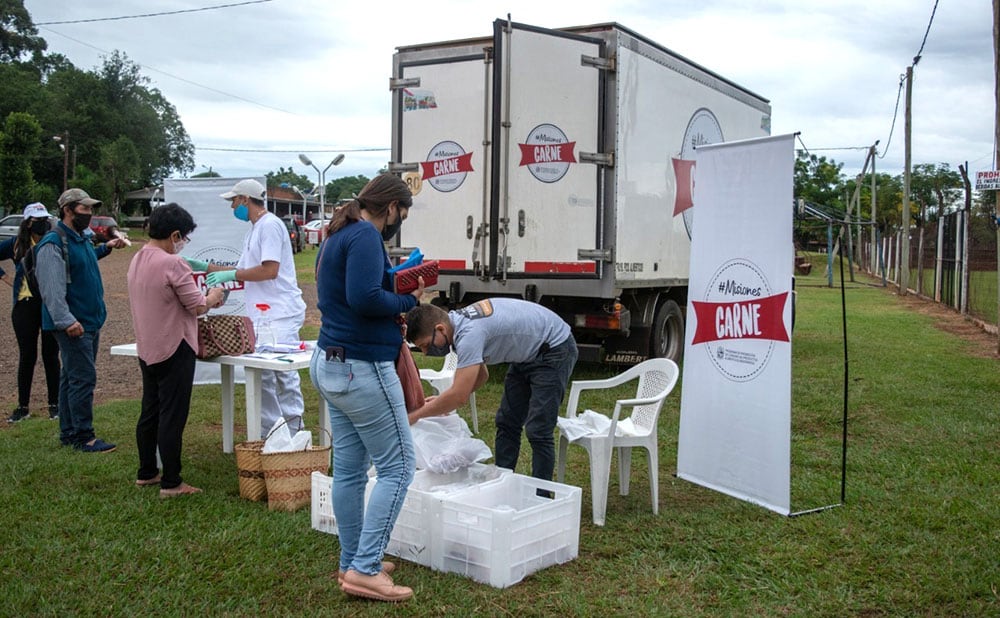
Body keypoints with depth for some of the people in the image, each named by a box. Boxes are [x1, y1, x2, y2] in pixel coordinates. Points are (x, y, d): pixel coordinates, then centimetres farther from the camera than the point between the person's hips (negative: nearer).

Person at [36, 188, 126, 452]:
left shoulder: (82, 238, 14)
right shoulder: (53, 244, -16)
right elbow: (52, 289, -24)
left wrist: (105, 248, 28)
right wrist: (66, 320, -30)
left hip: (91, 321, 10)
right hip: (74, 325, -10)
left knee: (72, 377, 15)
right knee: (83, 378, -9)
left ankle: (69, 433, 23)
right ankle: (83, 437, -2)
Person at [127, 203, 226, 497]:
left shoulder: (137, 260, 9)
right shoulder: (172, 263, -20)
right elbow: (197, 306, -16)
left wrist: (203, 298, 14)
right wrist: (213, 297, 5)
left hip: (147, 349, 9)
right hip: (173, 350, -9)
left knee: (150, 412, 18)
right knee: (172, 417, -2)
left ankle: (146, 473, 29)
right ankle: (171, 483, 3)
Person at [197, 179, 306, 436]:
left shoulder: (270, 225, -11)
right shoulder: (254, 229, 20)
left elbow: (269, 270, -19)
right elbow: (243, 270, 24)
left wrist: (231, 275, -11)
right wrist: (205, 267, 22)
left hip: (280, 314, -10)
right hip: (261, 314, 10)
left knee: (284, 373, -6)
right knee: (262, 375, 11)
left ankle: (293, 431, 1)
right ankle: (270, 432, 19)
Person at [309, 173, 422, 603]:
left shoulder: (337, 236, 17)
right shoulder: (365, 236, -14)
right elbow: (364, 296, -27)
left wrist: (393, 311, 6)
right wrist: (408, 301, -10)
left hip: (332, 365, 10)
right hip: (363, 368, -10)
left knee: (349, 468, 14)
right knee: (397, 466, -3)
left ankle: (352, 563, 23)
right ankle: (364, 569, -2)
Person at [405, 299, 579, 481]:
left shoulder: (469, 334, -32)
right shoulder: (458, 323, -2)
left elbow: (459, 396, -34)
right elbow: (481, 374, 10)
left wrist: (414, 416, -22)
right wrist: (442, 400, -2)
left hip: (555, 350, -10)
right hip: (528, 354, 10)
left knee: (537, 430, -12)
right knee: (506, 423, 10)